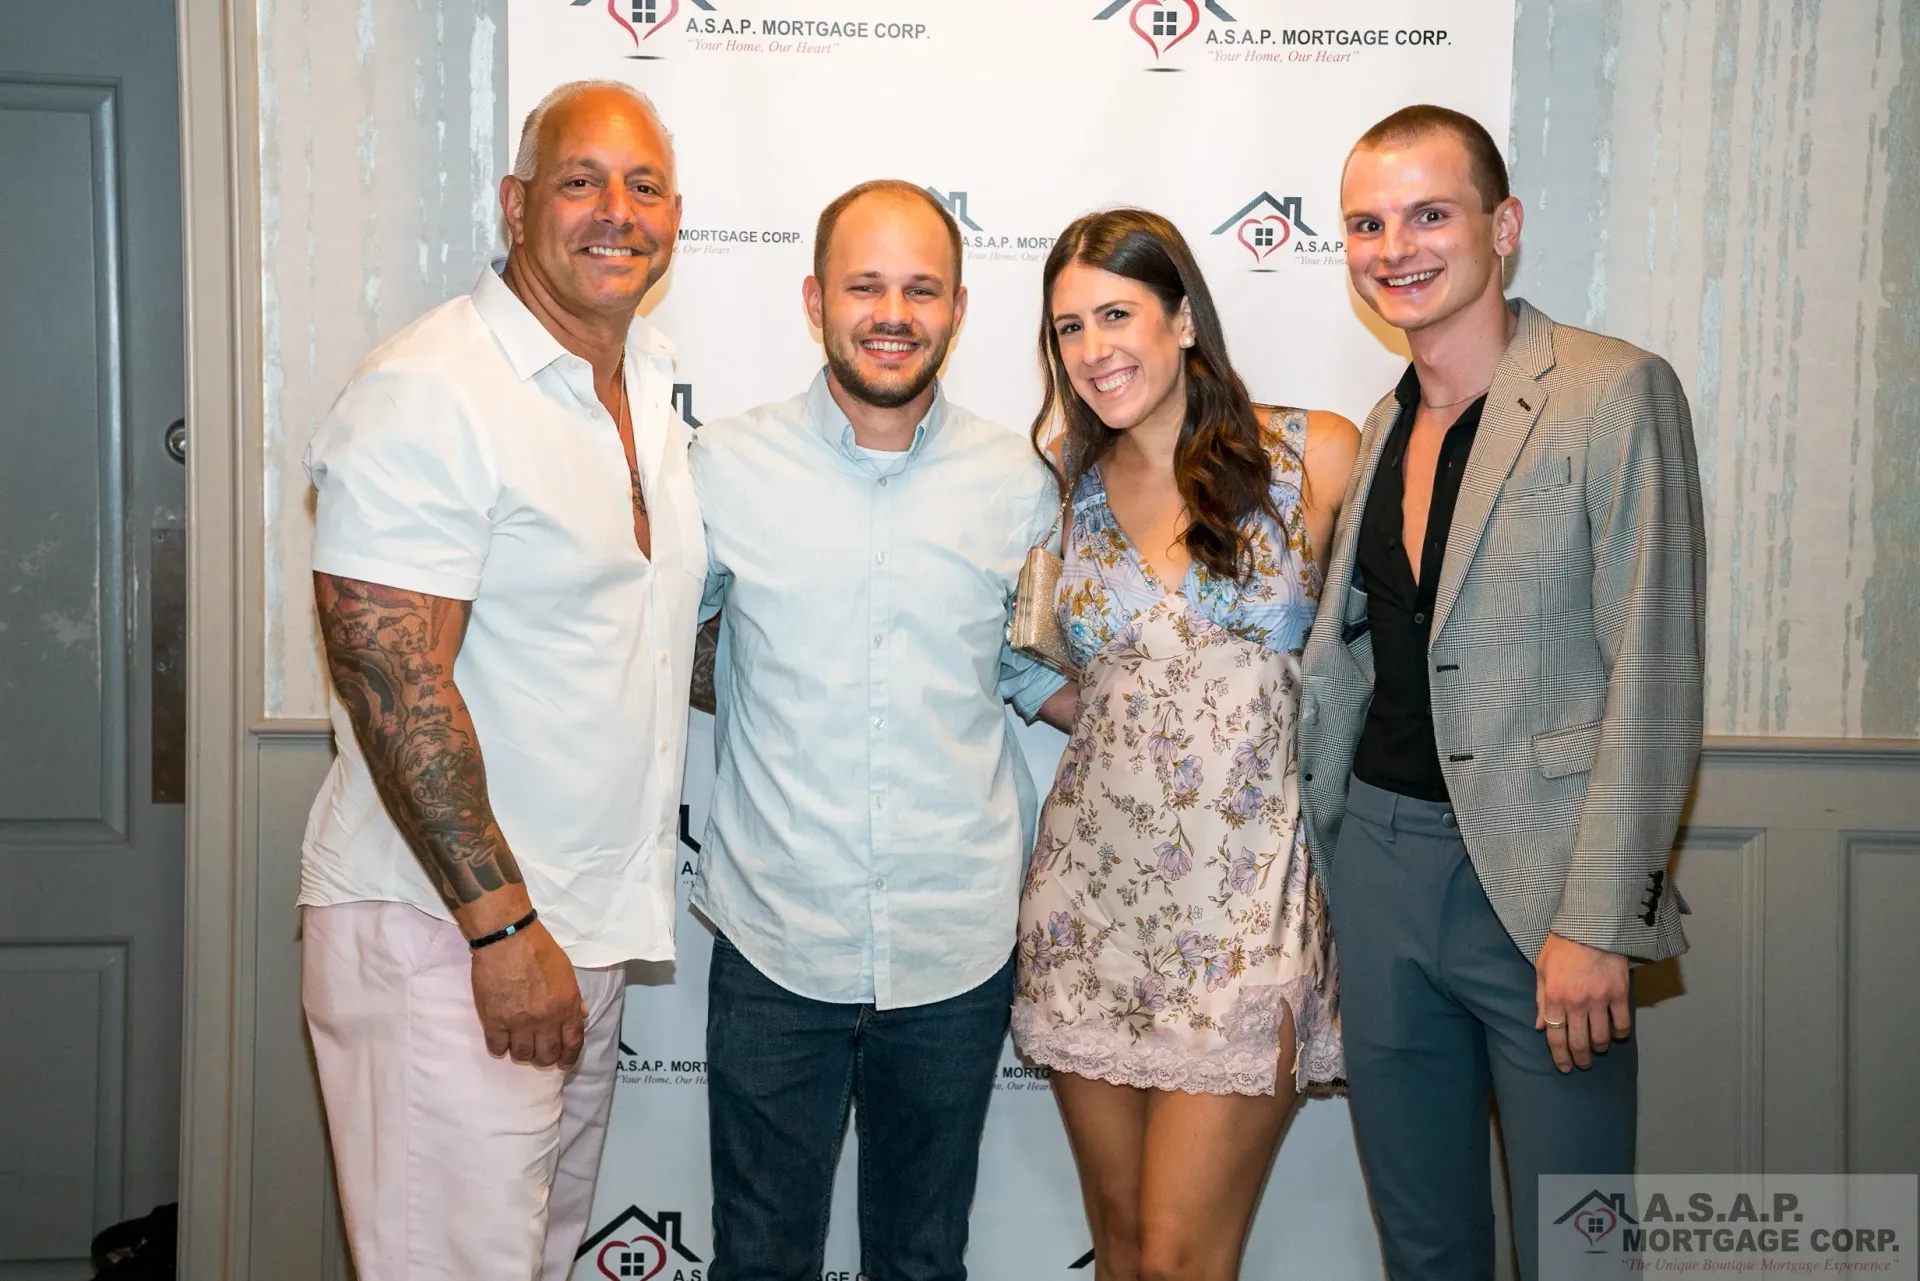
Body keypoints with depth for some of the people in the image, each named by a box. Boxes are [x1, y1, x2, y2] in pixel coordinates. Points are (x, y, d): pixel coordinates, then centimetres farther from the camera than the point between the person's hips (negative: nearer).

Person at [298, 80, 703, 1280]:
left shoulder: (651, 382, 11)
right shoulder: (429, 394, -16)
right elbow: (392, 683, -21)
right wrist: (502, 927, -21)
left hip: (587, 920, 9)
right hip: (448, 927, -8)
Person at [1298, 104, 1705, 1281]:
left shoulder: (1616, 395, -8)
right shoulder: (1385, 427, 12)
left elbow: (1653, 678, -13)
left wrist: (1597, 922, -17)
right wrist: (1321, 871, 10)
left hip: (1537, 878, -5)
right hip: (1377, 863, 6)